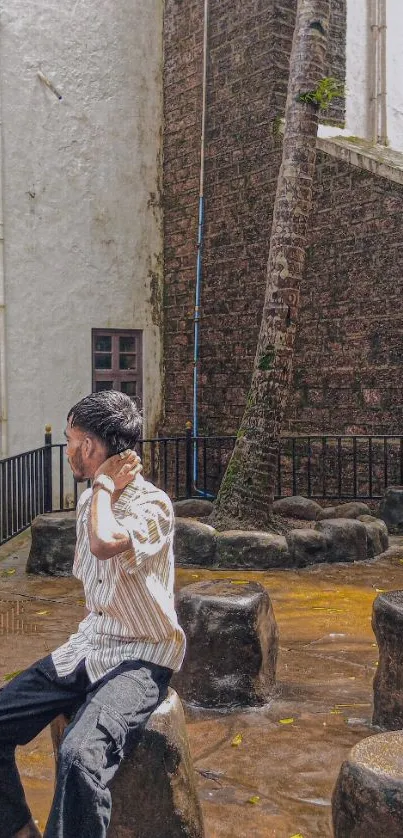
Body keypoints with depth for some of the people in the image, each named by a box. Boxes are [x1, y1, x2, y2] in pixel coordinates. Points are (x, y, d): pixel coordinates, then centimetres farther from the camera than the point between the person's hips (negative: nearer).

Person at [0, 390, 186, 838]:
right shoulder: (88, 501, 7)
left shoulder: (151, 504, -17)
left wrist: (104, 484, -23)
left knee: (79, 755, -33)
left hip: (140, 657, -8)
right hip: (88, 646, 8)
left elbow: (105, 543, -39)